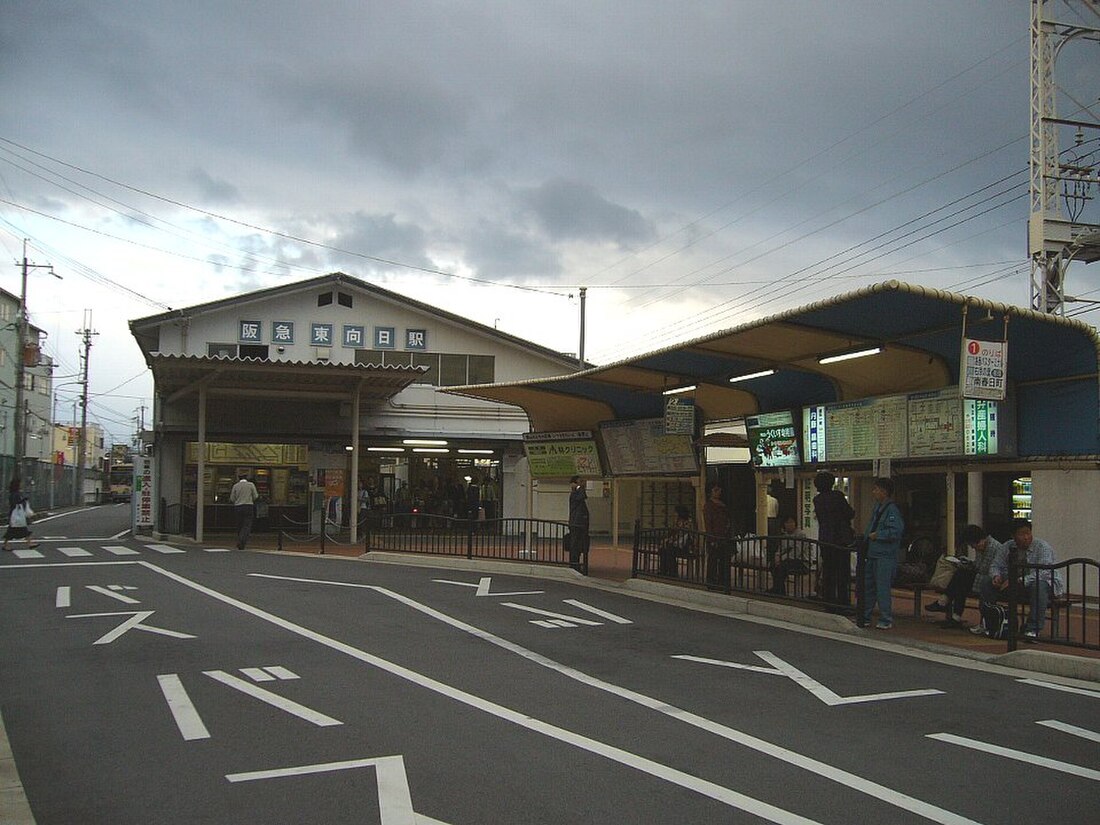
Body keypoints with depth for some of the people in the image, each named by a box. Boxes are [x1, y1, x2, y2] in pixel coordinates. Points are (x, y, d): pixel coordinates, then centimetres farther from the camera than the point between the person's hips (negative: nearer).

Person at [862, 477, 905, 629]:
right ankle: (864, 617, 21)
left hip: (885, 555, -9)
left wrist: (877, 535, -17)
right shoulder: (877, 508, 15)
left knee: (882, 588, -5)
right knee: (867, 586, 13)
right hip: (873, 554, 9)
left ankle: (886, 620, 4)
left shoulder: (892, 510, -14)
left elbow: (897, 531, -23)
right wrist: (866, 536, 14)